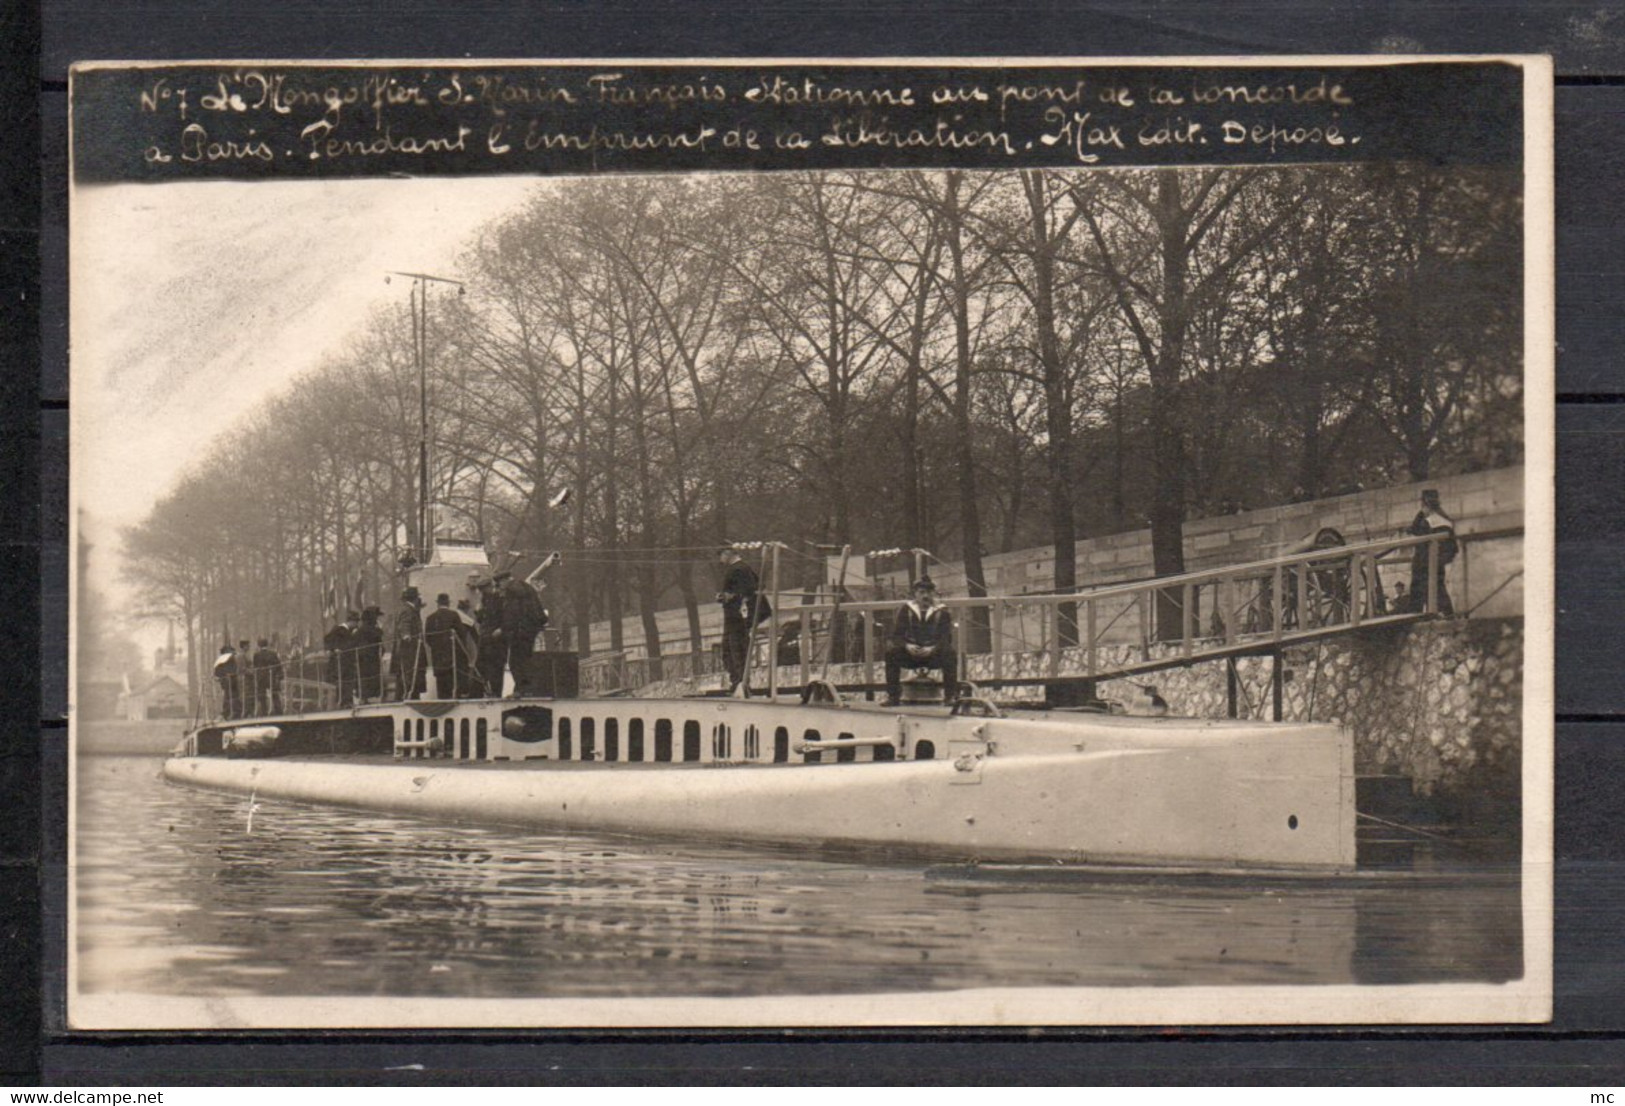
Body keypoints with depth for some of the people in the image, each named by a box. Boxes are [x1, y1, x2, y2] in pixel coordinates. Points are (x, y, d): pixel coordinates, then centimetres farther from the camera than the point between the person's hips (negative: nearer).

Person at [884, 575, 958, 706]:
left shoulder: (942, 613, 2)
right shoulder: (905, 610, 4)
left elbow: (946, 638, -9)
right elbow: (896, 634, -4)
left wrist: (933, 649, -30)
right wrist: (907, 646, -27)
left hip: (934, 655, 0)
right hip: (909, 654, 1)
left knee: (950, 655, -31)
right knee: (891, 652, -29)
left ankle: (951, 696, -25)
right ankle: (893, 696, -25)